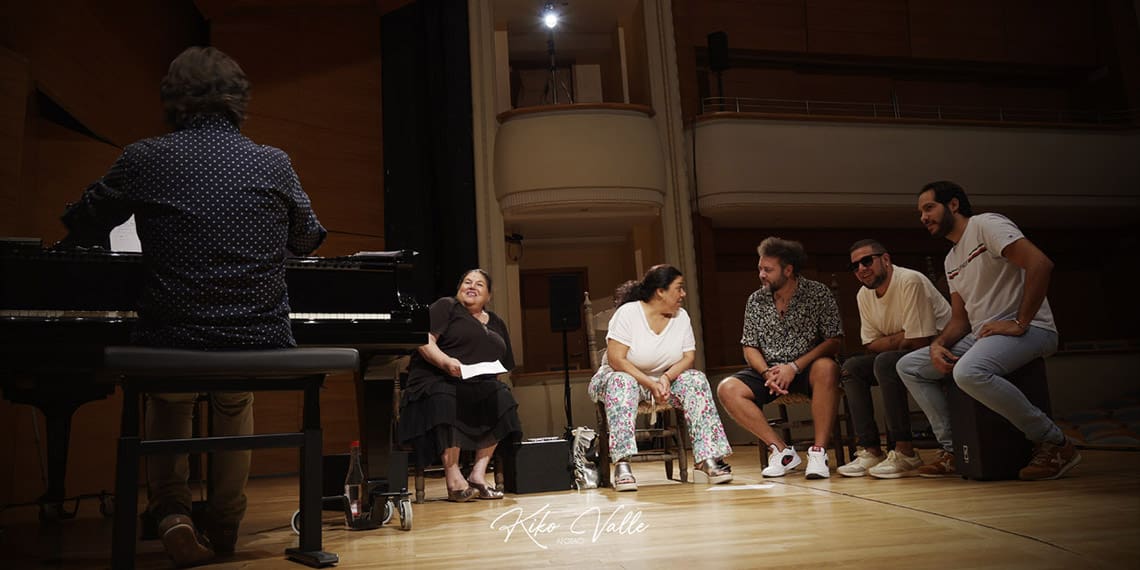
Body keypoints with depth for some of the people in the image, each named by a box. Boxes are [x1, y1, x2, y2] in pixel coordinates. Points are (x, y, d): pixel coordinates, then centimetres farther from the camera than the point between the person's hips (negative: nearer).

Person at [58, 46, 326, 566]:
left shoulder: (146, 159, -4)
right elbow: (307, 240, 18)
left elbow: (81, 230, 13)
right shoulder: (275, 164, -1)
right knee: (236, 402, 37)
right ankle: (224, 525, 41)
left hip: (171, 348, -1)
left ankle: (171, 510, 24)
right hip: (263, 351, 1)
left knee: (166, 398, 37)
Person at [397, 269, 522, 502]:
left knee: (502, 398, -24)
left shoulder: (497, 324, 22)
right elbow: (425, 342, -9)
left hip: (479, 386, 5)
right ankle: (454, 479, -34)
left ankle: (478, 473, -22)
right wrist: (446, 361, -26)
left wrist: (495, 381, 1)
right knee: (447, 401, -37)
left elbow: (504, 367, 22)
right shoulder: (446, 306, 6)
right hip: (436, 381, -5)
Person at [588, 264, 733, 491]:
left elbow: (689, 357, -3)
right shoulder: (628, 313, -16)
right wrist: (650, 384, -28)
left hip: (664, 380, 4)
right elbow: (616, 359, -22)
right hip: (622, 377, -4)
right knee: (622, 383, -37)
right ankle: (621, 465, -44)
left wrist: (666, 378, -23)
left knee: (696, 380, -20)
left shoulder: (681, 316, 0)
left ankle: (707, 458, -26)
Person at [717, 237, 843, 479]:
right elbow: (750, 348, 8)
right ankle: (781, 450, -17)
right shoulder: (755, 301, 7)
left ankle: (819, 451, -30)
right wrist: (767, 373, -13)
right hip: (769, 371, 3)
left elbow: (833, 341, -9)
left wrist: (795, 367, -20)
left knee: (826, 368, -38)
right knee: (727, 389, -22)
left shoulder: (818, 293, -3)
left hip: (806, 368, -3)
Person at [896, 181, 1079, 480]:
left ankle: (1055, 444, -18)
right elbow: (960, 319, 18)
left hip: (1029, 330, -9)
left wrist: (1020, 323, -22)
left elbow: (1040, 264, -20)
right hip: (980, 336, 9)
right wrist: (938, 344, -3)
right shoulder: (952, 259, 20)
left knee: (968, 371, -37)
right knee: (908, 366, 3)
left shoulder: (986, 225, -6)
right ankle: (952, 448, 1)